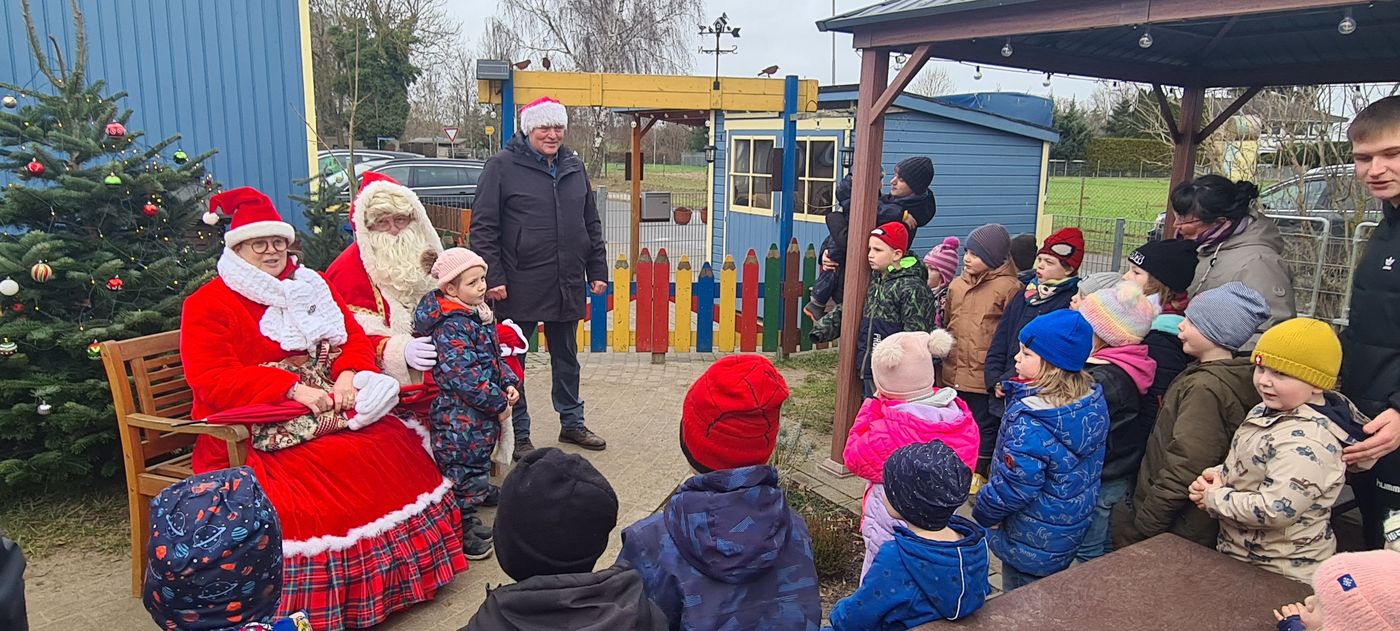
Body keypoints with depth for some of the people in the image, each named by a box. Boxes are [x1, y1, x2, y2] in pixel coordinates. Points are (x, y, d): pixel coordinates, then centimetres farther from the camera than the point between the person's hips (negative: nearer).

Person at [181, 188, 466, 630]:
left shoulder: (308, 288, 18)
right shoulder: (207, 304, 0)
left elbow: (354, 338, 12)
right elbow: (210, 379, -13)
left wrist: (347, 374, -12)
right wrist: (293, 388, -22)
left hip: (330, 405, 6)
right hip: (258, 428, -6)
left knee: (394, 440, -17)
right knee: (337, 465, -30)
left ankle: (394, 573, -3)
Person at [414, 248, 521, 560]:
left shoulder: (479, 315, 10)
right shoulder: (450, 326, -22)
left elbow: (495, 357, 19)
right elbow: (464, 376, -27)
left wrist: (509, 383, 4)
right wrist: (498, 404, -21)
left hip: (481, 417, 10)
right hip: (459, 418, -10)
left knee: (478, 464, 23)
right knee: (464, 469, -1)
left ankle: (469, 519, 41)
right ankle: (461, 531, 12)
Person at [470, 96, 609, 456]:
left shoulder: (574, 167, 11)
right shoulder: (503, 166, -5)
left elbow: (592, 224, 17)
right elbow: (483, 226, -7)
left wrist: (597, 270, 12)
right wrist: (492, 276, -13)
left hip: (567, 287, 5)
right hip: (520, 287, -5)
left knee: (567, 359, 17)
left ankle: (572, 423, 32)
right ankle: (517, 434, 18)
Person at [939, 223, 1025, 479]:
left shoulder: (1008, 288, -12)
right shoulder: (957, 285, 7)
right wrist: (942, 367, 15)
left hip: (985, 378, -6)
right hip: (954, 375, 6)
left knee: (985, 426, 10)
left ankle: (979, 474, 25)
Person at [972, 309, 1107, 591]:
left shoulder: (1030, 423, -32)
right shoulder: (1093, 399, -7)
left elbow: (1012, 487, -27)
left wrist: (983, 514, -9)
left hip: (1032, 543, -8)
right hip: (1073, 531, 8)